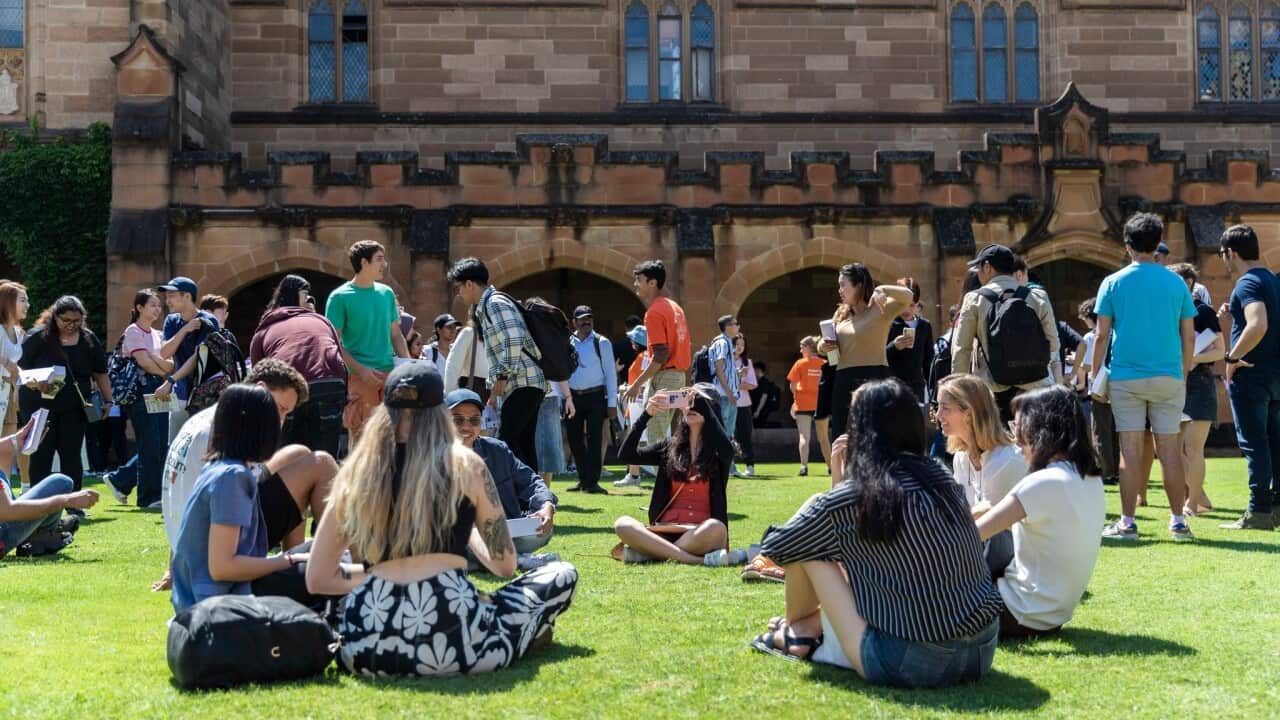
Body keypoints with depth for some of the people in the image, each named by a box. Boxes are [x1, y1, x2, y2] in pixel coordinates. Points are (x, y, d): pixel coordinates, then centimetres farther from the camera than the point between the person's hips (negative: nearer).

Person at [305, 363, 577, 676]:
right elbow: (505, 565, 16)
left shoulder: (355, 472, 12)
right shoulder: (464, 464, 6)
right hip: (451, 643, -2)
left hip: (366, 651, 2)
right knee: (563, 575, 21)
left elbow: (318, 580, 15)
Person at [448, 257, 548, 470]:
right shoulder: (484, 307, 22)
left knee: (506, 441, -16)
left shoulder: (495, 303, -9)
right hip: (523, 386, 10)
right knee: (523, 445, 8)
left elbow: (514, 340, -23)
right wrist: (494, 389, 22)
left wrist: (502, 376, -17)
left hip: (524, 383, -10)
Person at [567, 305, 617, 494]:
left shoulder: (602, 343, 1)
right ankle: (583, 480, 20)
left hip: (595, 396, -3)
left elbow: (610, 373, 0)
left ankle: (592, 482, -4)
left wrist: (612, 403, -5)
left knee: (594, 440, -7)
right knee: (574, 440, 7)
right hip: (573, 397, 3)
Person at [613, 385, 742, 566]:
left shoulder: (718, 450, 7)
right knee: (622, 524, -27)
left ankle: (644, 553, -31)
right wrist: (646, 415, -8)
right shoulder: (670, 446, 15)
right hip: (665, 532, 3)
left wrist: (704, 406, -19)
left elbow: (728, 451, -19)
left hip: (701, 534, -3)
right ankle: (697, 560, -33)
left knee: (716, 528, -38)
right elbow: (626, 455, 3)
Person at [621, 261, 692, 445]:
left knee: (656, 440, -8)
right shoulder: (674, 307, 14)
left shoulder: (654, 312, -14)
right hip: (679, 376, 10)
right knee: (664, 437, 15)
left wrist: (637, 384, -17)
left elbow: (661, 355, -21)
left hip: (664, 377, -10)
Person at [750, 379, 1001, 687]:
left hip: (908, 664, -6)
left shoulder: (853, 497, -10)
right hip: (983, 651, 6)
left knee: (809, 544, 8)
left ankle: (798, 630, 31)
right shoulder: (942, 478, 6)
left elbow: (776, 547, 7)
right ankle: (815, 624, 33)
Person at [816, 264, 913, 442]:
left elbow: (907, 296, -17)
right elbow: (826, 344, 23)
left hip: (873, 379, -7)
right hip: (844, 381, 7)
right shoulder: (841, 314, 17)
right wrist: (822, 346, -1)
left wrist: (882, 290, -33)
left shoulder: (879, 309, -3)